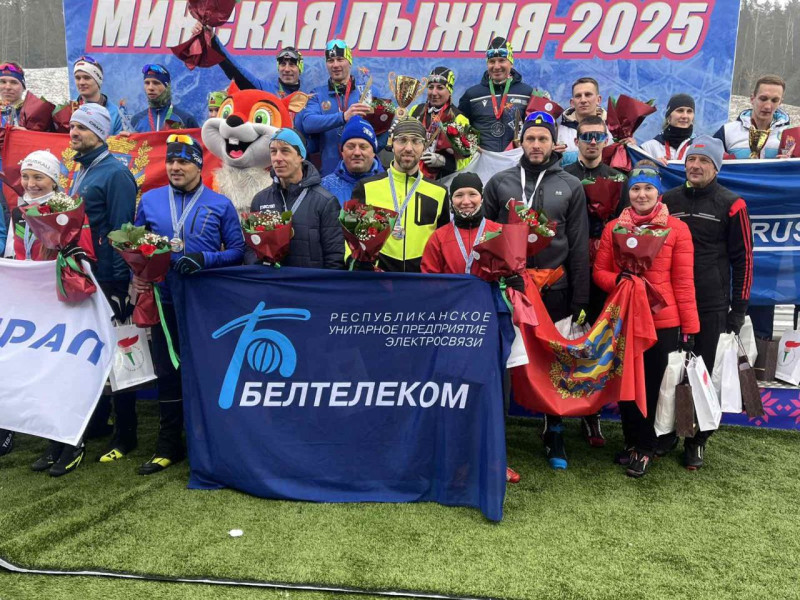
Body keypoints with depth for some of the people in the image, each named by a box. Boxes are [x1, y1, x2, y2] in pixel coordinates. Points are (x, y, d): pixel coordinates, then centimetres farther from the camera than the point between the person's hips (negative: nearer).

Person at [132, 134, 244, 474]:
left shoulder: (220, 205, 1)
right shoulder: (149, 200, 8)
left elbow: (237, 251, -2)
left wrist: (204, 260, -17)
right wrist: (136, 274, -4)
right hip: (164, 300, 3)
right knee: (167, 372, 10)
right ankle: (168, 446, 23)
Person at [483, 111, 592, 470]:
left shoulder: (570, 187, 8)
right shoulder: (500, 183, 7)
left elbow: (579, 247, 5)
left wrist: (580, 300, 1)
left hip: (555, 289, 1)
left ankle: (554, 433, 25)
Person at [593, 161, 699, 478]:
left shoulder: (677, 228, -2)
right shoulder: (613, 228, 5)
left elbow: (684, 282, -4)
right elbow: (599, 271, 7)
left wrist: (689, 328, -5)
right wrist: (617, 280, -15)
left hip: (663, 322, -2)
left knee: (652, 385, 8)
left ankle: (645, 447, 27)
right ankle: (632, 441, 32)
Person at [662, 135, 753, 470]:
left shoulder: (731, 205, -1)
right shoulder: (667, 201, 7)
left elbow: (742, 259, 0)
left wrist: (739, 309, -3)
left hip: (710, 306, -2)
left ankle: (696, 442, 19)